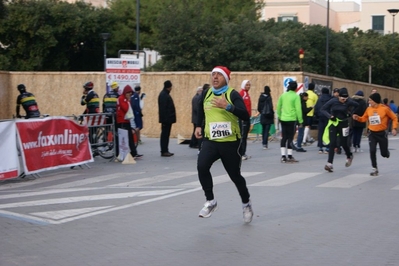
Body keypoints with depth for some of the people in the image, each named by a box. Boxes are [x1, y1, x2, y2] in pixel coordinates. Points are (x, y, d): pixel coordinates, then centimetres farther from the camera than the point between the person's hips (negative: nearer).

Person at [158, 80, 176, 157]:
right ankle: (164, 151, -3)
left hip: (168, 119, 10)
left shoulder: (165, 94, 16)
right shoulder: (163, 95, -15)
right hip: (166, 119, -10)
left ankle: (165, 151, 18)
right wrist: (164, 119, -23)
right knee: (165, 135, -6)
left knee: (166, 134, 12)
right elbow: (163, 108, -21)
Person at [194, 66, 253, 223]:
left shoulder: (233, 95, -12)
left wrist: (228, 106, -36)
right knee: (202, 167, -22)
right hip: (210, 140, 4)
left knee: (235, 176, 6)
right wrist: (198, 126, 19)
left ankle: (246, 204, 33)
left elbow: (245, 117, -24)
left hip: (230, 142, -4)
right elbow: (201, 109, 28)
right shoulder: (206, 94, 5)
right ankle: (210, 201, -7)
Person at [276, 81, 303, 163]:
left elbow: (278, 107, 12)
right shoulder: (296, 96, -9)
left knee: (284, 138, 10)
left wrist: (279, 116, 24)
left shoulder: (283, 95, 6)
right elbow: (298, 109, -11)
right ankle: (290, 157, 3)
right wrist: (300, 120, -5)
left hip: (283, 119, 5)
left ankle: (283, 156, 9)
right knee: (290, 138, 0)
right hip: (291, 119, -5)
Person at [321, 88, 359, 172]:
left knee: (344, 143, 7)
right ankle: (329, 163, -7)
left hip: (343, 124, 0)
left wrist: (350, 113, 3)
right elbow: (323, 109, -7)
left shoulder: (348, 102, -10)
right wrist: (330, 116, -21)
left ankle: (349, 156, 39)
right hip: (333, 124, 0)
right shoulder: (333, 101, -12)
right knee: (332, 143, -6)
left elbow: (357, 105, 10)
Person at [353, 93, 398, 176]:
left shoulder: (384, 108, -12)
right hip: (372, 133, 2)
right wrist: (357, 118, -8)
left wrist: (394, 128, -13)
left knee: (384, 153, 6)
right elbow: (364, 118, 12)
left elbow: (394, 118, -3)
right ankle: (374, 169, 2)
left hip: (382, 133, -2)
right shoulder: (368, 109, -2)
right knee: (372, 151, -12)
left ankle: (386, 152, 45)